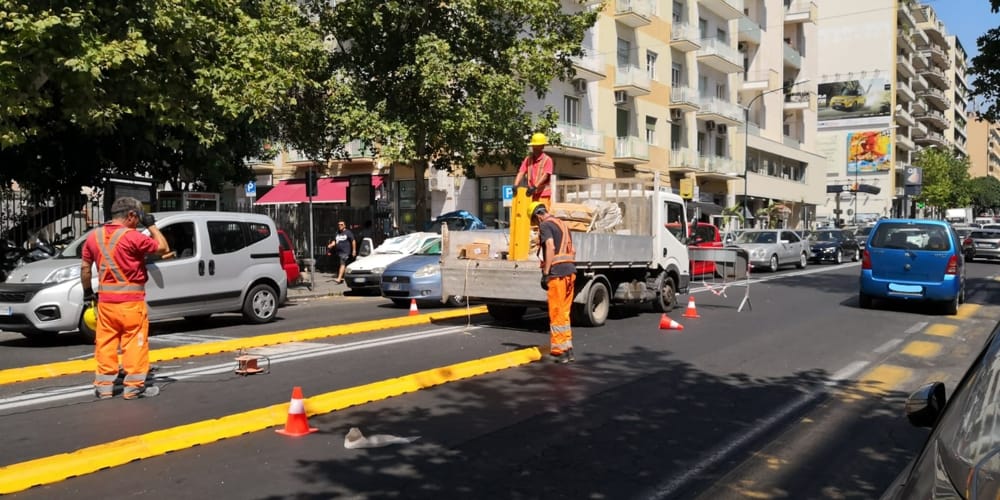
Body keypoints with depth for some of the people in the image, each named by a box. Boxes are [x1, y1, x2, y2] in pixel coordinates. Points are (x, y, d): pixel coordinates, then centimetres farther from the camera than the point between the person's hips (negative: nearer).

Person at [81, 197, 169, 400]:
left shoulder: (94, 236, 6)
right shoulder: (132, 237, -15)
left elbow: (85, 267, 11)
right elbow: (163, 248, -8)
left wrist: (87, 291, 21)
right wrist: (151, 225, 0)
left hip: (105, 300, 6)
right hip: (131, 301, -6)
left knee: (105, 343, 11)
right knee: (134, 343, 2)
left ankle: (103, 386, 16)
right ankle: (134, 386, 6)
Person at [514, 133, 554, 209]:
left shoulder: (547, 160, -3)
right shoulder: (528, 159, 10)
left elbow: (545, 176, -15)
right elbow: (521, 173, 2)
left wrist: (535, 187, -28)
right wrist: (516, 185, -15)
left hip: (543, 194, -5)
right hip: (531, 194, 5)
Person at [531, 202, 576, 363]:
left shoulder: (545, 225, -6)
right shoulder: (562, 224, 21)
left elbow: (550, 248, -19)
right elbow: (572, 251, 21)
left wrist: (545, 273, -18)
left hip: (557, 273, -8)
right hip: (570, 271, 8)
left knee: (556, 313, -2)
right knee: (564, 312, 15)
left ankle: (559, 351, 2)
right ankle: (568, 349, 19)